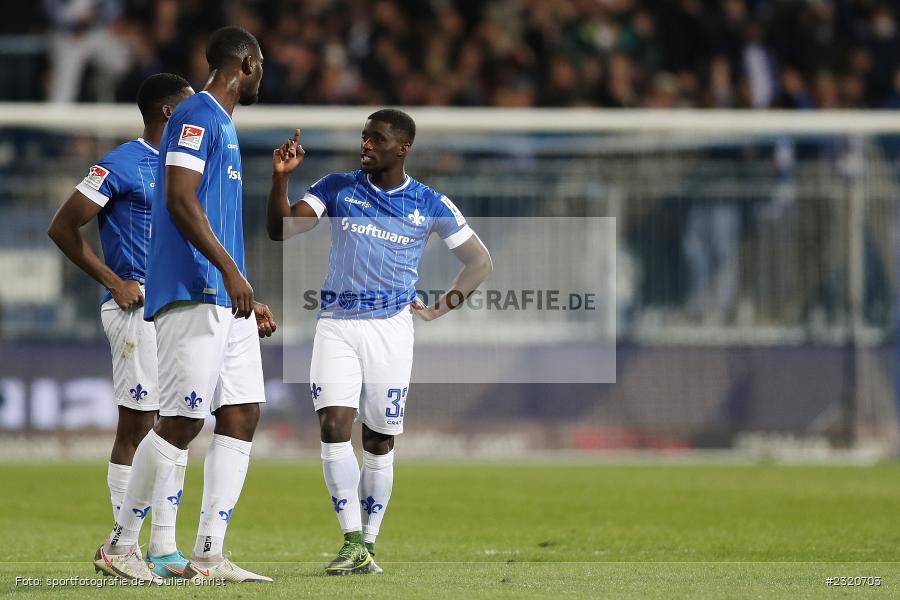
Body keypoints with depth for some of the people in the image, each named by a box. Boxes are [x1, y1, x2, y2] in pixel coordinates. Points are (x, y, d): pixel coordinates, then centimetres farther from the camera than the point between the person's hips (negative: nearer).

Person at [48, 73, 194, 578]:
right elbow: (63, 227, -9)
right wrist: (115, 283, -12)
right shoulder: (122, 166, -8)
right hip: (139, 307, -8)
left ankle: (165, 549, 11)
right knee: (137, 426, -8)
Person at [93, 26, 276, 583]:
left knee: (242, 414, 3)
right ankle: (122, 543, 1)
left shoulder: (223, 125, 23)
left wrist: (249, 299, 27)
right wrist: (229, 270, -25)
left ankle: (209, 555, 2)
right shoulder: (195, 117, -8)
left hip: (226, 300, 10)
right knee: (182, 421, -10)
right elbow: (180, 200, -19)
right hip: (192, 294, -10)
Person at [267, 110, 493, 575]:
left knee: (379, 440, 3)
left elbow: (479, 262, 12)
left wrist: (438, 310, 3)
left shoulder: (430, 205, 2)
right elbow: (280, 230, -4)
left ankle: (368, 545, 15)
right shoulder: (338, 188, 3)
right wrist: (280, 178, -18)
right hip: (336, 325, 0)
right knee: (333, 427, -15)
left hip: (390, 327, 0)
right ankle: (353, 543, -11)